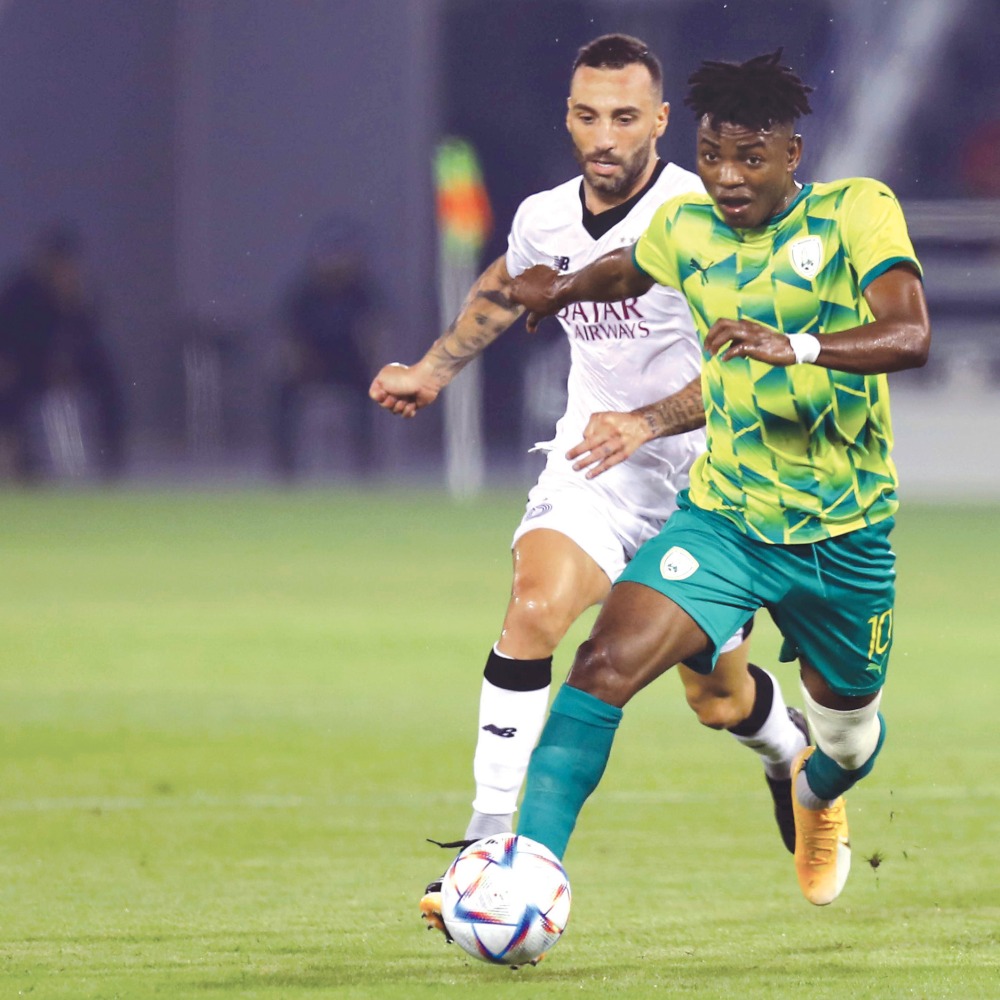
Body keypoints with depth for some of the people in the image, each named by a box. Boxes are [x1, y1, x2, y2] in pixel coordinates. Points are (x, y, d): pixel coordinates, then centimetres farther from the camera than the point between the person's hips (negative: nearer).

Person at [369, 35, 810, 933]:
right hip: (592, 464, 3)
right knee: (534, 606, -26)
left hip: (704, 474, -3)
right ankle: (491, 844, -27)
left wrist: (645, 423, -33)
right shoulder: (546, 221, -2)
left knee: (719, 699, 12)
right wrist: (432, 371, 19)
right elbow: (502, 292, 24)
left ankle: (793, 749, 50)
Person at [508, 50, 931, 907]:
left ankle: (818, 796, 59)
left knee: (847, 717, 20)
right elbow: (630, 270, 28)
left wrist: (795, 346, -44)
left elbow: (910, 336, -31)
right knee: (606, 662, -23)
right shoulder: (686, 226, 0)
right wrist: (567, 287, 18)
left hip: (844, 531, -1)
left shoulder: (858, 212, -13)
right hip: (722, 514, 1)